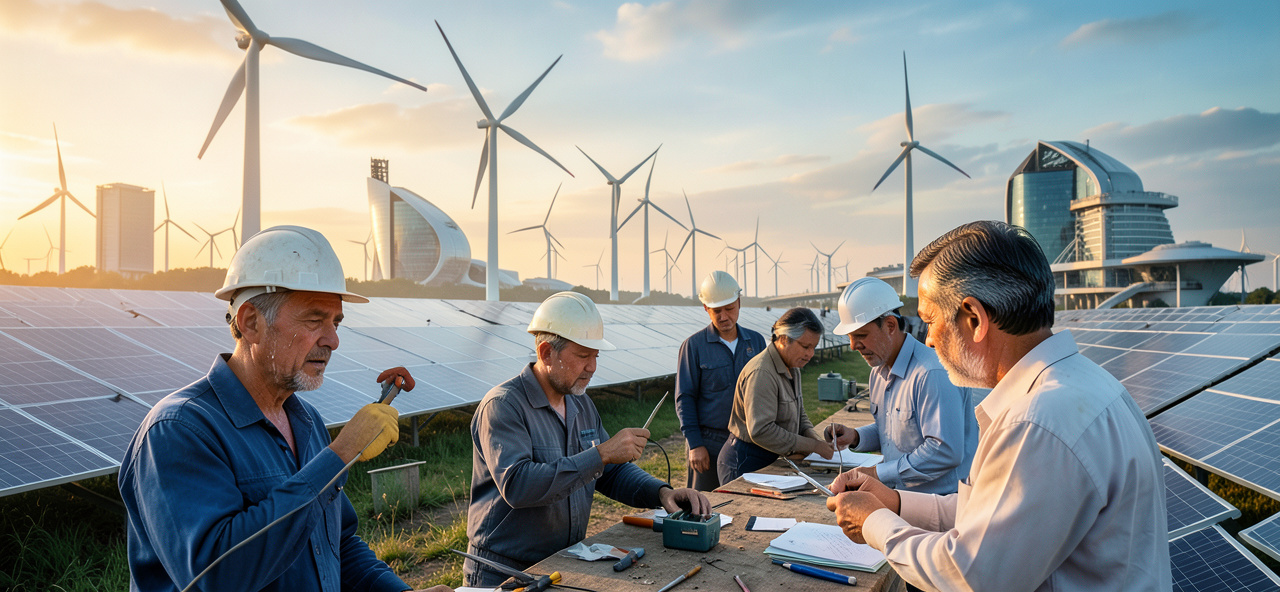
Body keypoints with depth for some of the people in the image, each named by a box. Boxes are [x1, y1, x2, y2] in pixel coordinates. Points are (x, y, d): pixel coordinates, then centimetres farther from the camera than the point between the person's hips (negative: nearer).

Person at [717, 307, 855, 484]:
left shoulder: (792, 369, 11)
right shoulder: (761, 373, -22)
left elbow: (800, 417, 18)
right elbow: (761, 431, -28)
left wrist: (818, 441, -3)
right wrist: (812, 445, -21)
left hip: (770, 460, 9)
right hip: (744, 462, -9)